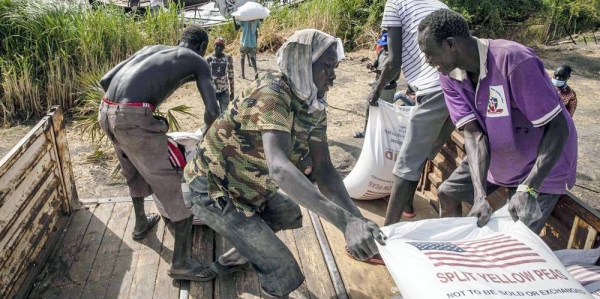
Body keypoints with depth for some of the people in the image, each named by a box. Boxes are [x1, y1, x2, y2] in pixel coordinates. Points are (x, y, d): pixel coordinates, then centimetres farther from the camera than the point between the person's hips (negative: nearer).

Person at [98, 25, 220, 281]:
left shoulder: (150, 49, 29)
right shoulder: (198, 62, 12)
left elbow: (105, 80, 24)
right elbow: (213, 111, 1)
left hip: (106, 113, 8)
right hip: (134, 118, -7)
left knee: (135, 171, 32)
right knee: (172, 185, 4)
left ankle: (141, 223, 54)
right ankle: (181, 263, 13)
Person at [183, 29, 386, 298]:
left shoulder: (315, 108, -4)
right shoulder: (272, 92, -29)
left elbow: (324, 170, -9)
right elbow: (279, 167, -43)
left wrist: (358, 219, -24)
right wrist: (344, 221, -51)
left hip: (247, 186, 9)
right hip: (214, 189, -8)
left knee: (289, 215, 29)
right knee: (284, 273, -9)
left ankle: (231, 259, 42)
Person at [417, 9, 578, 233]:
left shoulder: (514, 61, -34)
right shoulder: (449, 75, -15)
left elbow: (558, 127, -29)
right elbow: (473, 134, -21)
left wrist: (527, 189, -38)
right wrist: (480, 196, -33)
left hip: (542, 164, -6)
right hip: (494, 155, 6)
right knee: (447, 193, 11)